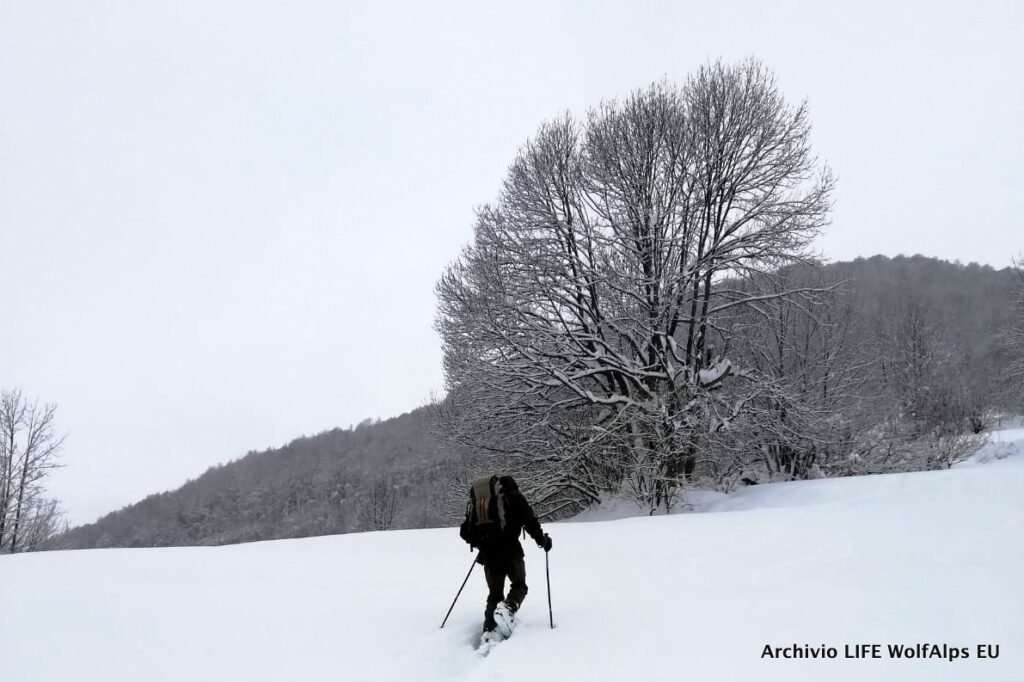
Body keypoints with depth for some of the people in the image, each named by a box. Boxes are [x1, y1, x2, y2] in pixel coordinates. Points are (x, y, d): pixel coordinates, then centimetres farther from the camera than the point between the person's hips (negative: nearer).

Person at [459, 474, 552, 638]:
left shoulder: (476, 501, 18)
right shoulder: (512, 495, 6)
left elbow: (465, 531, 16)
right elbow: (529, 520, -2)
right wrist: (542, 540, 12)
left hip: (488, 554, 4)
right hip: (510, 549, -4)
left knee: (494, 593, 17)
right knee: (519, 585, 14)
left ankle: (489, 629, 2)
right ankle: (508, 607, -15)